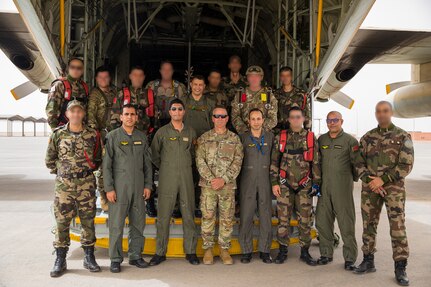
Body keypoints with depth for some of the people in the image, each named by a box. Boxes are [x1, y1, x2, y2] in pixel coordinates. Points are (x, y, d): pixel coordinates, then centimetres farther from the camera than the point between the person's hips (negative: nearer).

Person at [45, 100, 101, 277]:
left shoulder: (92, 135, 4)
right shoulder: (57, 134, 3)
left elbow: (97, 158, 14)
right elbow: (50, 160, 10)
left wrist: (88, 169, 5)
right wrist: (62, 170, 5)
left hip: (86, 184, 1)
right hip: (64, 183, 0)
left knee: (88, 220, 6)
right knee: (62, 221, 2)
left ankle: (89, 257, 18)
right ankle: (60, 260, 13)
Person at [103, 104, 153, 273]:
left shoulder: (142, 137, 11)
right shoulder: (112, 136, -1)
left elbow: (147, 163, 12)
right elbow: (106, 164, -4)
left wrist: (148, 185, 6)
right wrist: (109, 188, -10)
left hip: (138, 187, 4)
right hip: (119, 187, -4)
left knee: (138, 223, 9)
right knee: (116, 224, 0)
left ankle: (135, 255, 22)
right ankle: (115, 259, 11)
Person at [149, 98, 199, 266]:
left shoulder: (191, 132, 10)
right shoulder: (162, 132, 3)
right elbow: (154, 153, 10)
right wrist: (164, 167, 8)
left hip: (186, 176, 2)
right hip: (167, 177, -2)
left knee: (189, 214, 4)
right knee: (164, 215, 1)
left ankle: (190, 251, 14)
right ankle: (160, 252, 11)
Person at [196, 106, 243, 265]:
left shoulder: (235, 139, 6)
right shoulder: (204, 138, 5)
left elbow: (237, 162, -1)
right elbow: (200, 161, -2)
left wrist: (223, 179, -12)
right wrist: (211, 179, -14)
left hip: (228, 185, 1)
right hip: (208, 184, 0)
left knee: (227, 218, 5)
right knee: (207, 217, 2)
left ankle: (224, 249, 18)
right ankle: (208, 249, 15)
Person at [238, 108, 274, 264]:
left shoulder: (270, 136, 7)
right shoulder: (243, 137, 1)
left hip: (265, 181, 2)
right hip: (247, 181, -1)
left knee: (266, 215, 4)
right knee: (246, 216, 0)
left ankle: (264, 250, 15)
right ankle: (246, 250, 11)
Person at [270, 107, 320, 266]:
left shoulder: (311, 138, 5)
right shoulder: (280, 137, 4)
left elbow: (316, 163, 5)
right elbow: (274, 161, 4)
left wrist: (316, 183, 1)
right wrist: (274, 183, -1)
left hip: (305, 186, 0)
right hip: (285, 185, 0)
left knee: (305, 220, 5)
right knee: (283, 219, 4)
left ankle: (305, 252, 17)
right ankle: (283, 251, 16)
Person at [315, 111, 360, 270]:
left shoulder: (350, 140, -1)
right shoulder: (321, 140, 12)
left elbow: (357, 163, 1)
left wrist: (351, 178, 7)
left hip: (343, 187, -4)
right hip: (324, 187, 4)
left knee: (346, 223, -2)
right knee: (322, 221, 8)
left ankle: (350, 258, 9)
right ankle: (326, 254, 21)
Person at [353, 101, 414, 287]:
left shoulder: (403, 137, -1)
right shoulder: (367, 137, 9)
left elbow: (406, 165, -7)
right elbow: (359, 163, 7)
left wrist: (382, 179, -14)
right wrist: (370, 181, -9)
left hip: (394, 186, -3)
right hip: (369, 187, 3)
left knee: (397, 226, -5)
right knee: (369, 224, 8)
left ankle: (400, 268, 4)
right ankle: (368, 262, 20)